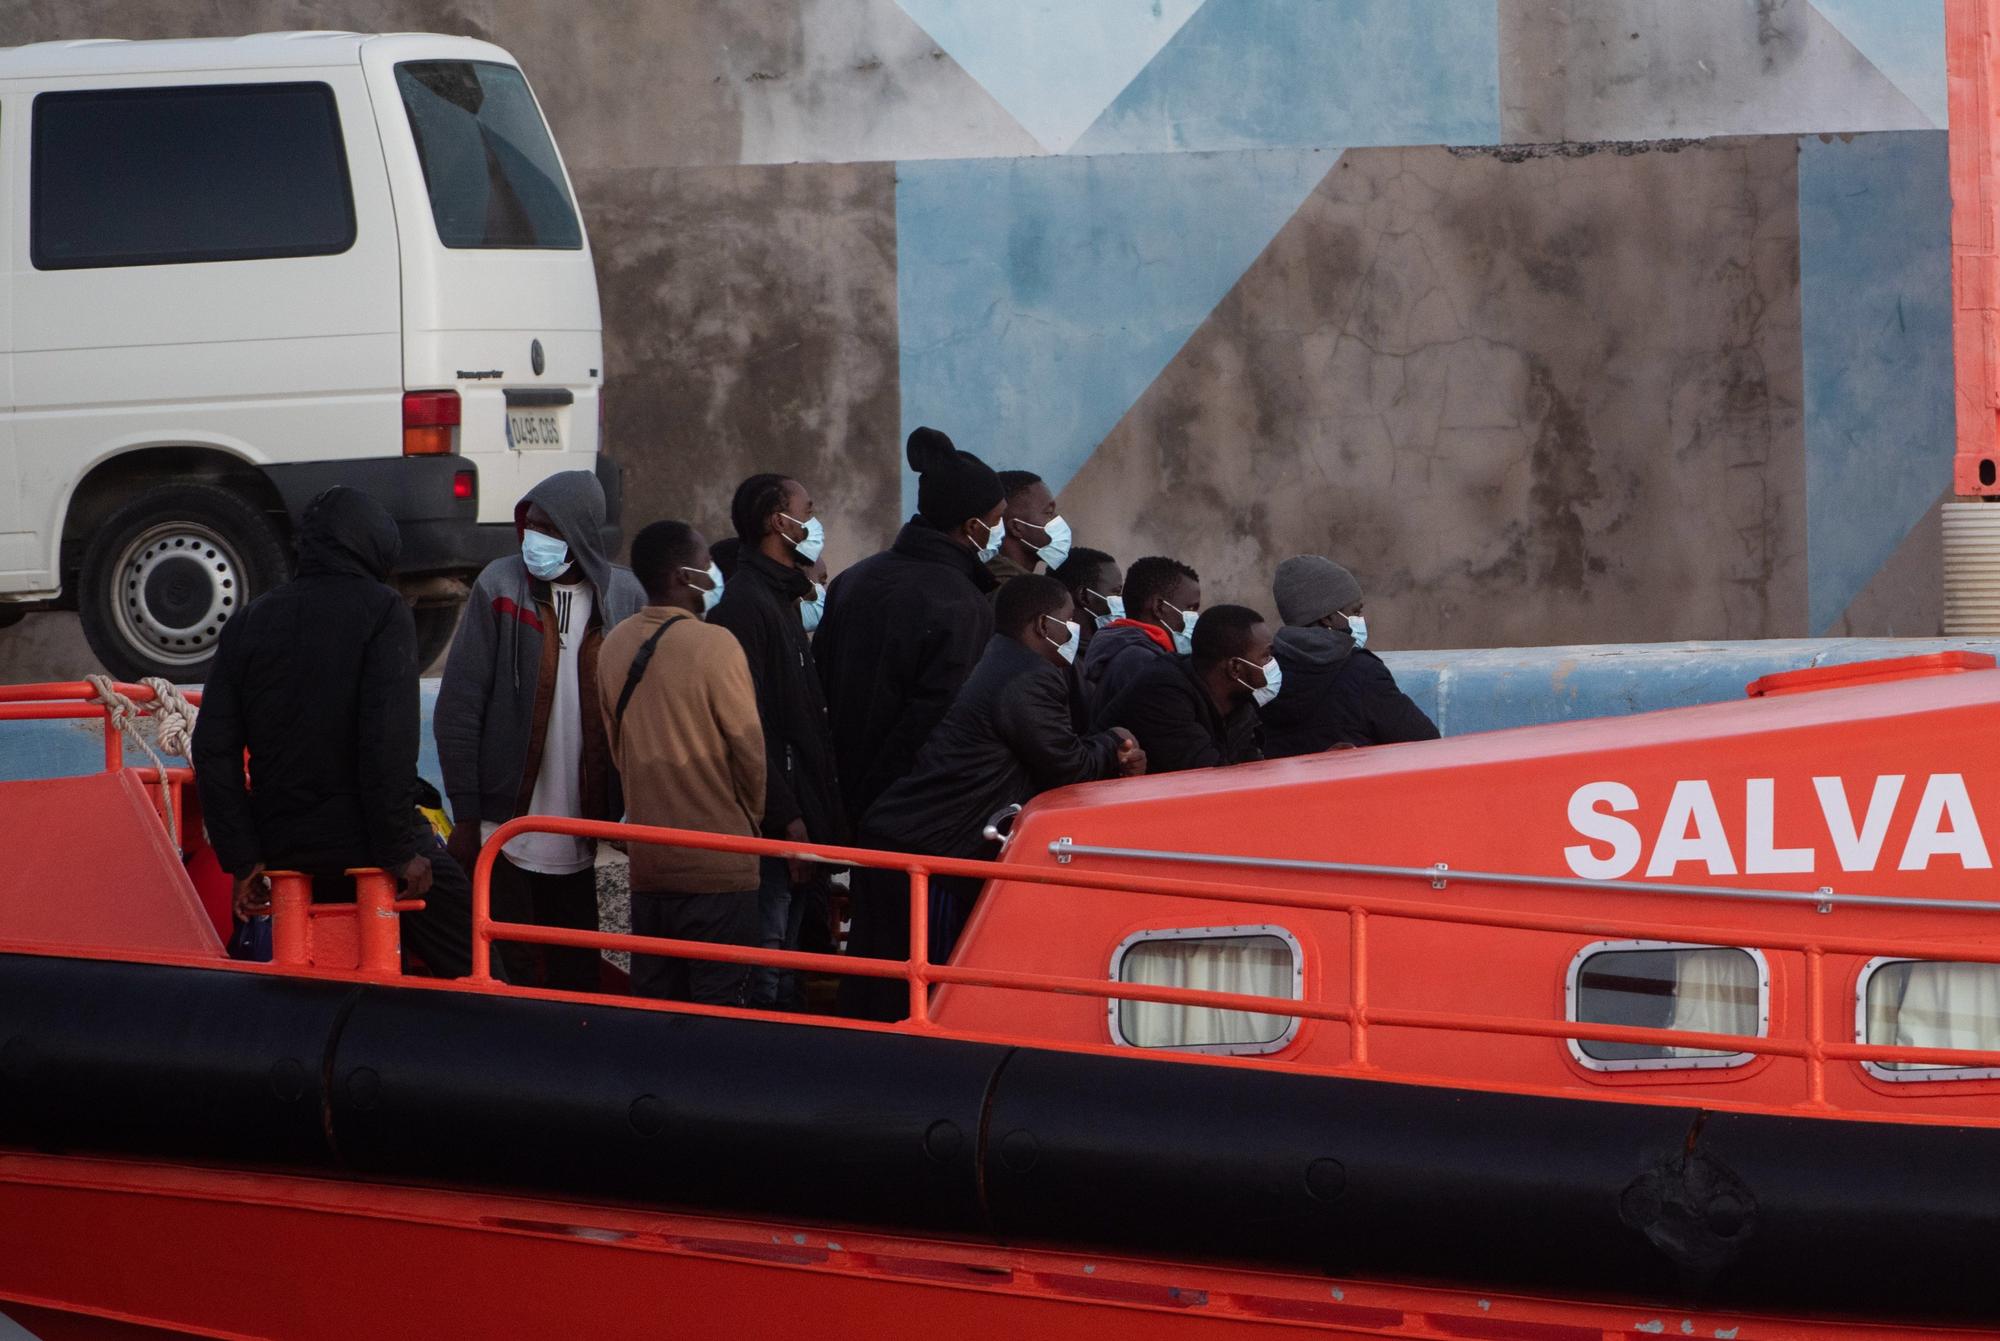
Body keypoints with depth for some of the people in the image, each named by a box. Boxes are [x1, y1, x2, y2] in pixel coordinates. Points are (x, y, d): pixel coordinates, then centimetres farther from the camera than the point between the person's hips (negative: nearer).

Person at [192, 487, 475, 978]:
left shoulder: (249, 621, 10)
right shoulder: (381, 611, -5)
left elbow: (213, 748, 4)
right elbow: (388, 738, -16)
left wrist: (242, 858, 5)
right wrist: (399, 850, -12)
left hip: (283, 845, 6)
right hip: (361, 842, -6)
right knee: (474, 966, 0)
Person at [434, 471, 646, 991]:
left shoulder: (624, 599, 2)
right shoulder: (501, 586, -3)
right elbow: (458, 708, -4)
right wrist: (465, 815, -9)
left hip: (580, 845, 2)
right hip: (505, 834, -2)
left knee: (578, 977, 7)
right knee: (510, 972, -2)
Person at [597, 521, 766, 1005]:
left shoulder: (616, 645, 5)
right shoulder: (713, 645, -14)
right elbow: (749, 748, -9)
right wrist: (751, 819, 9)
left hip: (648, 860, 6)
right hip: (717, 865, -6)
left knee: (652, 1002, 11)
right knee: (717, 1003, -3)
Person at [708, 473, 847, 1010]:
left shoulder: (783, 600, 20)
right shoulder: (745, 605, -13)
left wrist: (824, 816, 18)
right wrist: (786, 819, -21)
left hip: (798, 820, 10)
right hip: (771, 825, -10)